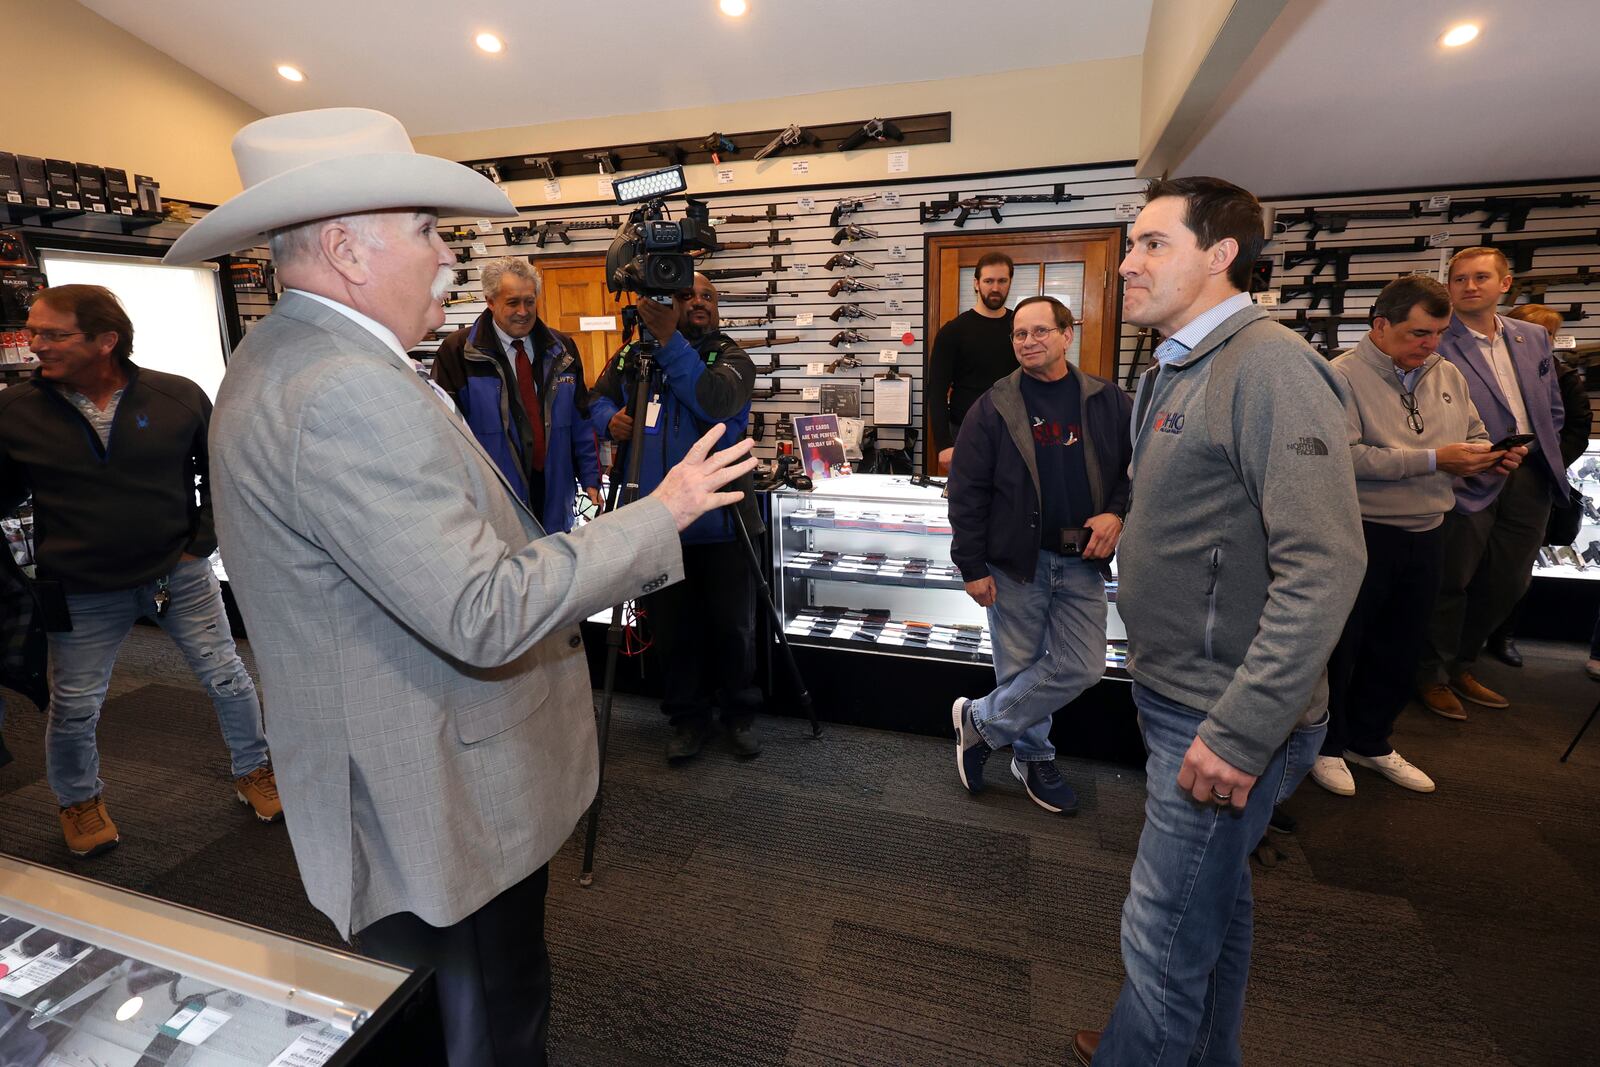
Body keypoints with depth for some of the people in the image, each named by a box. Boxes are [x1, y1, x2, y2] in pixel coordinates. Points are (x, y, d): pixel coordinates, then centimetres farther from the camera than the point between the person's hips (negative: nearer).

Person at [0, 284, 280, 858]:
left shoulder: (178, 396, -7)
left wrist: (201, 540, -1)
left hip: (181, 575, 0)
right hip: (82, 593, 1)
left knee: (227, 679, 8)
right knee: (74, 708, 12)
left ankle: (253, 771, 31)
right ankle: (79, 800, 40)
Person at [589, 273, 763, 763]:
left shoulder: (730, 356, -2)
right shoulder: (631, 355, 9)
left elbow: (715, 401, -23)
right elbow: (598, 399, 19)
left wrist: (670, 341, -26)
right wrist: (610, 418, -4)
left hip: (720, 520, -2)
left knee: (733, 626, 9)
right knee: (671, 629, 12)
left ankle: (739, 714, 31)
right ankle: (687, 718, 31)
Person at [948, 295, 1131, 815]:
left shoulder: (1109, 402, 4)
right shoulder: (993, 408, -3)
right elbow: (967, 492, -5)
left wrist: (1117, 513, -9)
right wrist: (972, 567, -8)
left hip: (1082, 561, 3)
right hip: (1016, 561, -2)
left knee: (1082, 667, 1)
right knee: (1020, 668, 6)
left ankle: (980, 721, 19)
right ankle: (1033, 758, 31)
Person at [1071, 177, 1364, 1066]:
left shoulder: (1269, 366, -18)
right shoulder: (1177, 372, 11)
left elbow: (1323, 565, -25)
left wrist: (1240, 733, -24)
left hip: (1228, 720, -9)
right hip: (1181, 697, 9)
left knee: (1165, 934, 6)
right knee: (1215, 899, 26)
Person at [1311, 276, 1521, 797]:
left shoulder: (1449, 377, 10)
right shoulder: (1344, 376, -12)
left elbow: (1473, 437, 19)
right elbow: (1345, 456, -24)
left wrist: (1493, 457, -3)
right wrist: (1433, 460, -21)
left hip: (1424, 536, 7)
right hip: (1360, 535, -7)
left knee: (1398, 651, 18)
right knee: (1340, 650, 6)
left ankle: (1371, 742, 35)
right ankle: (1327, 746, 24)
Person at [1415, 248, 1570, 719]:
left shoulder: (1533, 337, 13)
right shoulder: (1436, 344, -8)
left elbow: (1553, 409, 19)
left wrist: (1543, 456, 8)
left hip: (1530, 480, 7)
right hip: (1470, 481, -7)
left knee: (1507, 583, 13)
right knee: (1452, 582, 0)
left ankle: (1461, 666, 29)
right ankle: (1432, 676, 16)